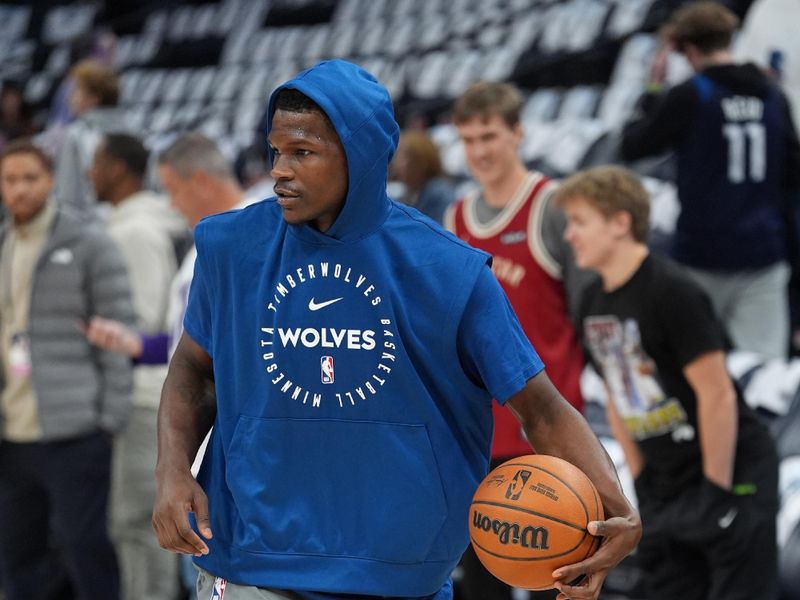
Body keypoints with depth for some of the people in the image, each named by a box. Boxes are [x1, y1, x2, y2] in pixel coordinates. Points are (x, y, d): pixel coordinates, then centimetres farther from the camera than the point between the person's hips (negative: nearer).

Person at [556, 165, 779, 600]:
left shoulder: (671, 291, -20)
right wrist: (641, 481, 12)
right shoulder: (593, 302, 6)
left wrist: (718, 490, -18)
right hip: (667, 483, 8)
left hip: (734, 473, -8)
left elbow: (717, 394, -20)